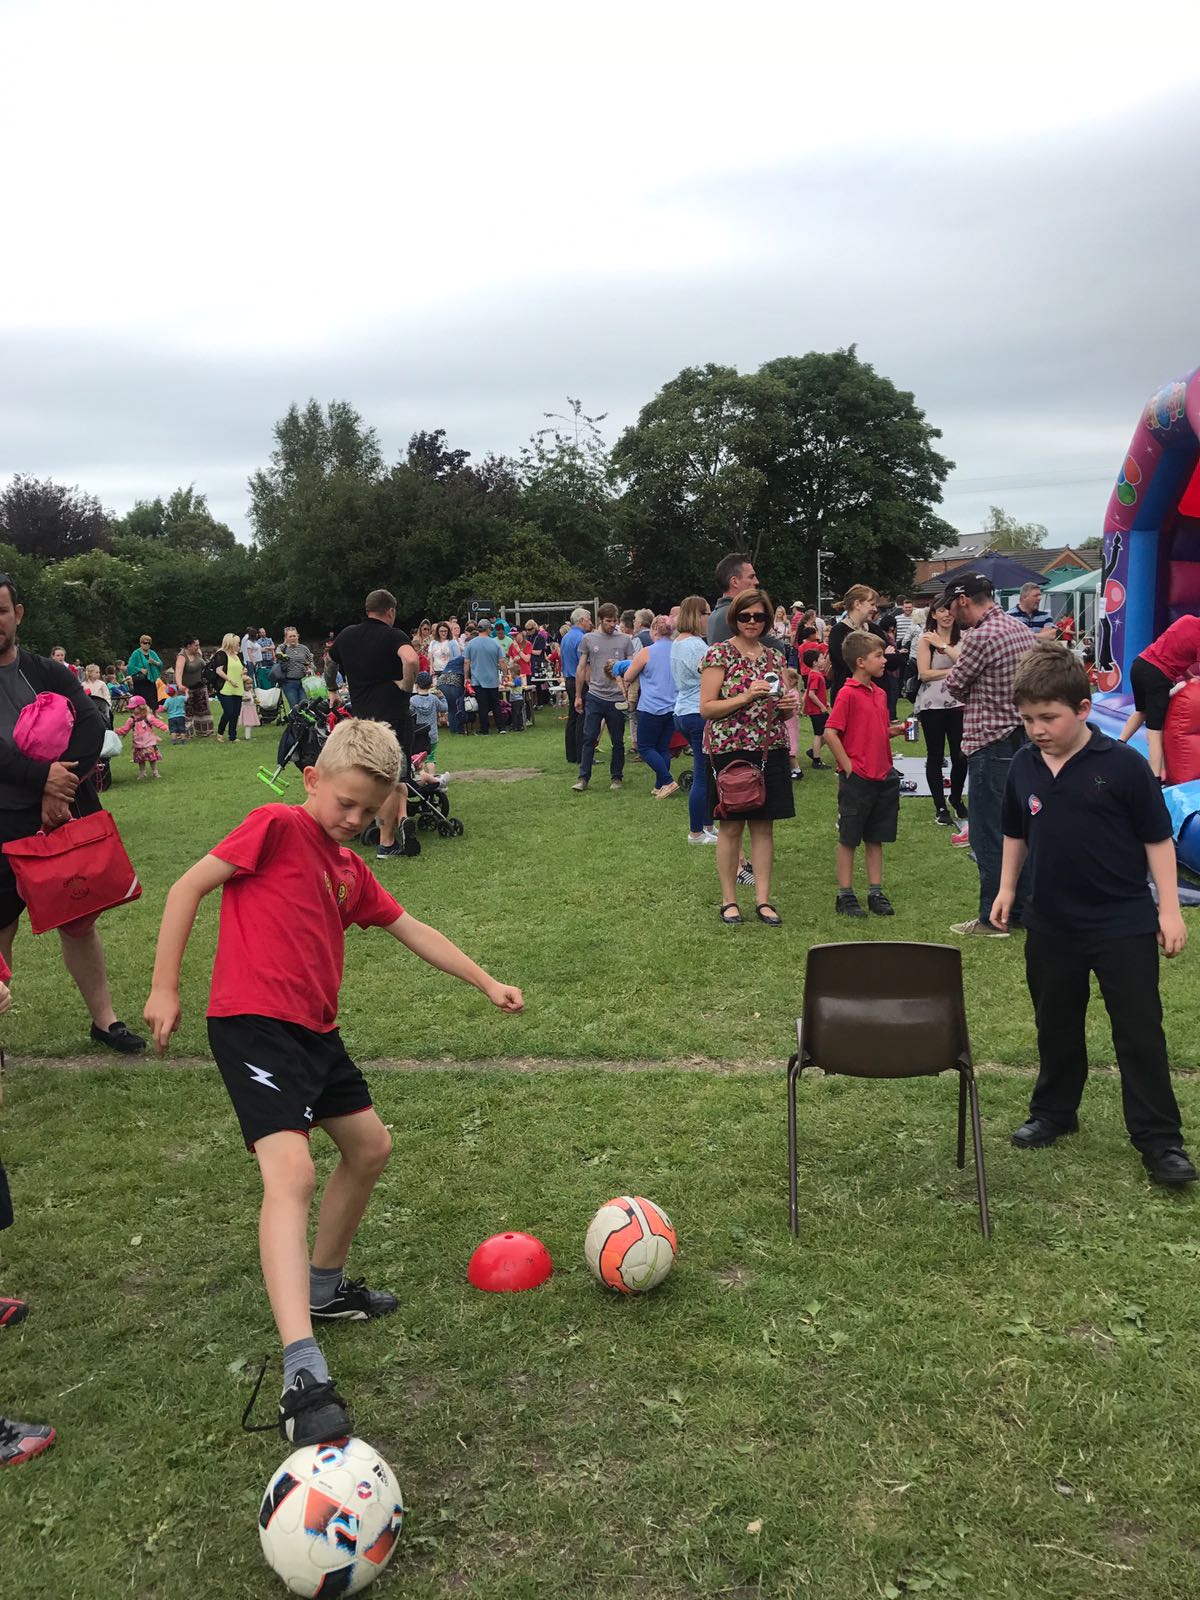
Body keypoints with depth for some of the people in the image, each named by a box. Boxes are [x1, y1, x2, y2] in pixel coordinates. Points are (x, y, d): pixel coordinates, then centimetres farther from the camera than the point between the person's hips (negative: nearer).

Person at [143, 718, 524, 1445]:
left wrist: (488, 983, 22)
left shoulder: (351, 867, 15)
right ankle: (303, 1373, -31)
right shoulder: (276, 826, -8)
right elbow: (190, 886, -8)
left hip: (314, 1029, 9)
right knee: (292, 1172, -23)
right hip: (253, 1023, -9)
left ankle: (325, 1285, 39)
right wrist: (166, 987, -11)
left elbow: (411, 929, 22)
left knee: (371, 1145, 19)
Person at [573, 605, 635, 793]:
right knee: (589, 738, -3)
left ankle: (616, 777, 19)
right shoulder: (589, 639, 6)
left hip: (617, 698, 0)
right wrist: (578, 696, 8)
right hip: (594, 696, 0)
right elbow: (581, 668, 9)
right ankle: (583, 778, 2)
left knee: (618, 741, 7)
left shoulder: (625, 640, 5)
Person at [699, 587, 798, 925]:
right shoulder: (719, 654, -4)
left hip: (771, 750, 5)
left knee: (764, 825, 7)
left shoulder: (775, 656, 11)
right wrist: (746, 696, -19)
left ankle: (763, 900, 13)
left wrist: (791, 705, -3)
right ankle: (729, 900, 13)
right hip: (731, 750, -5)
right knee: (731, 826, 3)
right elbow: (706, 708, -9)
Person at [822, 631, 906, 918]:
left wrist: (897, 729, 2)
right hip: (856, 778, -7)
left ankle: (876, 893, 20)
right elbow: (830, 733, -16)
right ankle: (845, 896, 12)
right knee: (849, 838, 4)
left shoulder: (879, 693, 11)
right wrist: (848, 766, -14)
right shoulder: (848, 693, -12)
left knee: (876, 838, 12)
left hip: (883, 776, 7)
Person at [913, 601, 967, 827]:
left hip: (957, 703, 3)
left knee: (961, 756, 2)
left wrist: (944, 645, -12)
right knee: (935, 756, 5)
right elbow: (924, 673, -10)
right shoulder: (926, 639, -2)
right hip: (932, 704, -2)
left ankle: (956, 799, 27)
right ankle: (940, 807, 14)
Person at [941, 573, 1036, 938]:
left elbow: (954, 686, -9)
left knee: (989, 834, -1)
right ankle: (1022, 907, 24)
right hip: (1023, 739, 9)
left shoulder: (979, 637, -18)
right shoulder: (1022, 630, 9)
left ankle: (993, 918, 5)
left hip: (991, 744, -9)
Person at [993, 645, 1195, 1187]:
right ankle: (1053, 1112, 35)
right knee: (1056, 1026, 18)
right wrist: (1007, 888, 9)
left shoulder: (1122, 765, -13)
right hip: (1051, 924, 4)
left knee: (1139, 1031, 2)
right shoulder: (1024, 766, 0)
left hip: (1124, 924, -4)